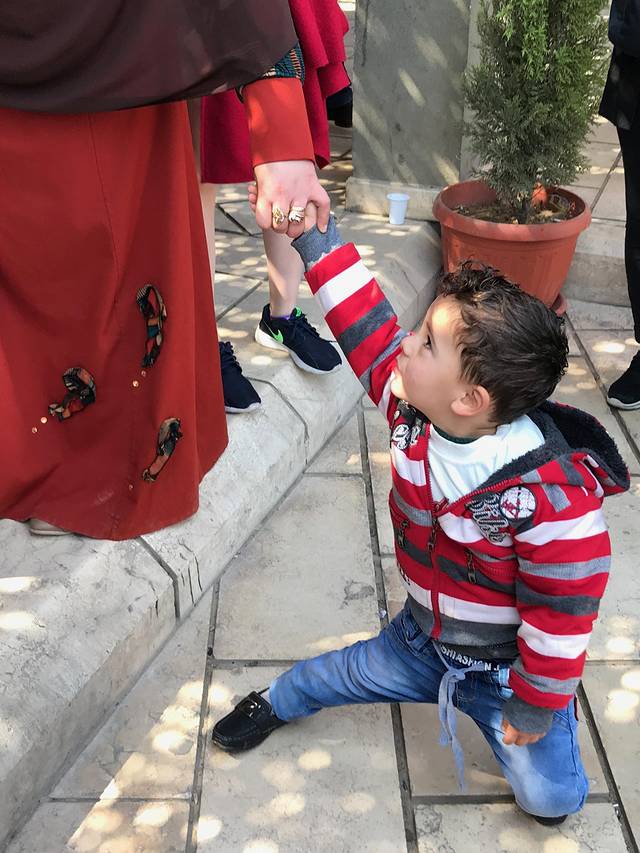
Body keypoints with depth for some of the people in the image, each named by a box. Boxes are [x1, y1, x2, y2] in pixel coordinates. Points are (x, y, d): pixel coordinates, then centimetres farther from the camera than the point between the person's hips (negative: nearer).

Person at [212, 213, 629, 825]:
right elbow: (363, 321, -16)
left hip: (507, 667, -4)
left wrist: (535, 706, -15)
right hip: (422, 637, 5)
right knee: (334, 675, 21)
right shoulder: (414, 410, -20)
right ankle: (274, 703, 54)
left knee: (551, 798, -2)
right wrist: (314, 234, -19)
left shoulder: (553, 495, -37)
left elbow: (563, 611, -26)